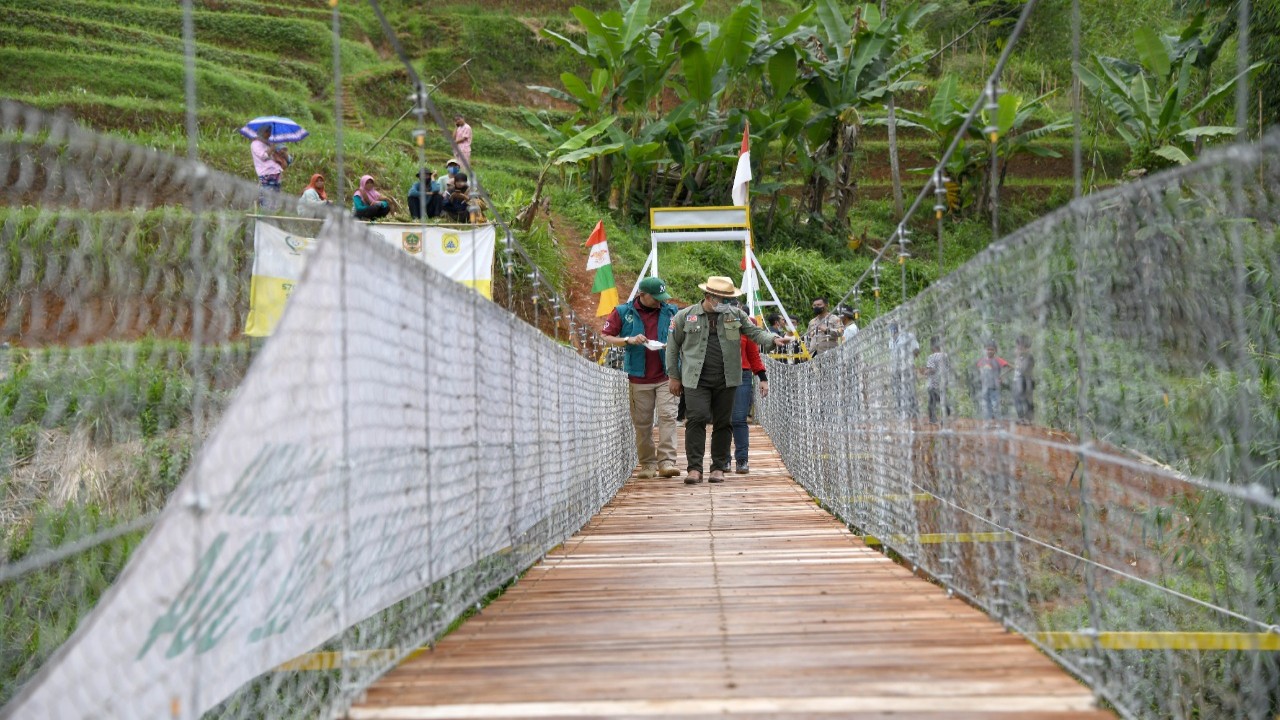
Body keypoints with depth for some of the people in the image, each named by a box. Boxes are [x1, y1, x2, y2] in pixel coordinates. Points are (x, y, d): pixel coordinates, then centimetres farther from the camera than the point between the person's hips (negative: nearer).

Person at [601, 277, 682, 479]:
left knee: (667, 416, -12)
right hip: (638, 378, 0)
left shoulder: (671, 311, 7)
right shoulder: (623, 312, 1)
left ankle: (667, 462, -14)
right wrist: (629, 340, -13)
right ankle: (648, 464, 13)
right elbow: (606, 336, 2)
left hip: (665, 377, 0)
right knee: (642, 423, 4)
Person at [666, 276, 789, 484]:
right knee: (697, 419, -13)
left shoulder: (735, 314, 9)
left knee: (723, 423, 5)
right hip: (696, 379, -3)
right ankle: (695, 468, -11)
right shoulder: (685, 316, 4)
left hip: (726, 380, 3)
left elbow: (755, 332, 9)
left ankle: (719, 468, 14)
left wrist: (773, 339, -13)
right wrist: (674, 377, 8)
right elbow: (673, 346, 9)